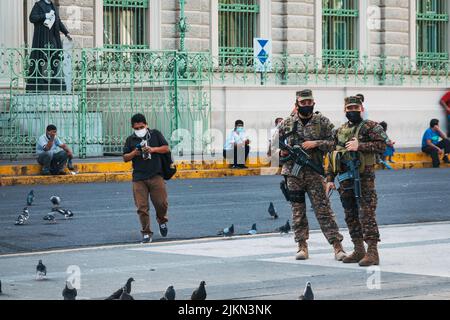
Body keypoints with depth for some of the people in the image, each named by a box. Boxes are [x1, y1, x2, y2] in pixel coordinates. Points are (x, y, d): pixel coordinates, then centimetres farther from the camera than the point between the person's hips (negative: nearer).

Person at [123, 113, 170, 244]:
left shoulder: (155, 134, 8)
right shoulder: (131, 140, 11)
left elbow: (166, 148, 6)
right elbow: (125, 158, 12)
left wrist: (153, 149, -9)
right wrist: (134, 153, -8)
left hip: (156, 176, -1)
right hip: (139, 178, 1)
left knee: (161, 203, -4)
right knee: (142, 207, -4)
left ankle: (162, 220, 29)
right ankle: (146, 233, 3)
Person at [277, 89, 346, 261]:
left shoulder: (322, 121, 3)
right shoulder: (287, 123, 7)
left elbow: (334, 141, -1)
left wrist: (316, 143, -14)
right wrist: (281, 151, -5)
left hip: (314, 173, -2)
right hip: (293, 173, 2)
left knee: (323, 209, -5)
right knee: (298, 211, 5)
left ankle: (337, 245, -4)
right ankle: (302, 246, 13)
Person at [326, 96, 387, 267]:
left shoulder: (371, 127, -1)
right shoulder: (339, 131, 17)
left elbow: (381, 145, -14)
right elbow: (333, 156, 19)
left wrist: (359, 146, -20)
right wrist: (330, 179, 14)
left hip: (364, 178, -7)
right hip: (345, 180, 7)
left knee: (366, 215, -11)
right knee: (351, 216, 10)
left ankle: (372, 252, -11)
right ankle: (359, 251, 18)